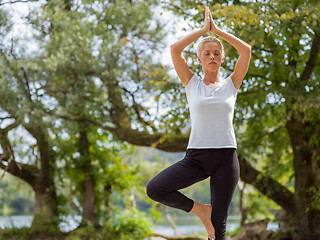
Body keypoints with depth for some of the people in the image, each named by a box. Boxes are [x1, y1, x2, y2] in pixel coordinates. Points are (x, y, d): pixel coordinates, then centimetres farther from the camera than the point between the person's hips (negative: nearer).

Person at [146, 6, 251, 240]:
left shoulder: (231, 84, 9)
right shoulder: (192, 83, 8)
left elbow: (247, 50, -2)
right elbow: (175, 49, -2)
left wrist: (216, 30, 4)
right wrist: (204, 29, 3)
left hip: (226, 158, 0)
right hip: (197, 156, 0)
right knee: (154, 188, -22)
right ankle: (199, 209, 1)